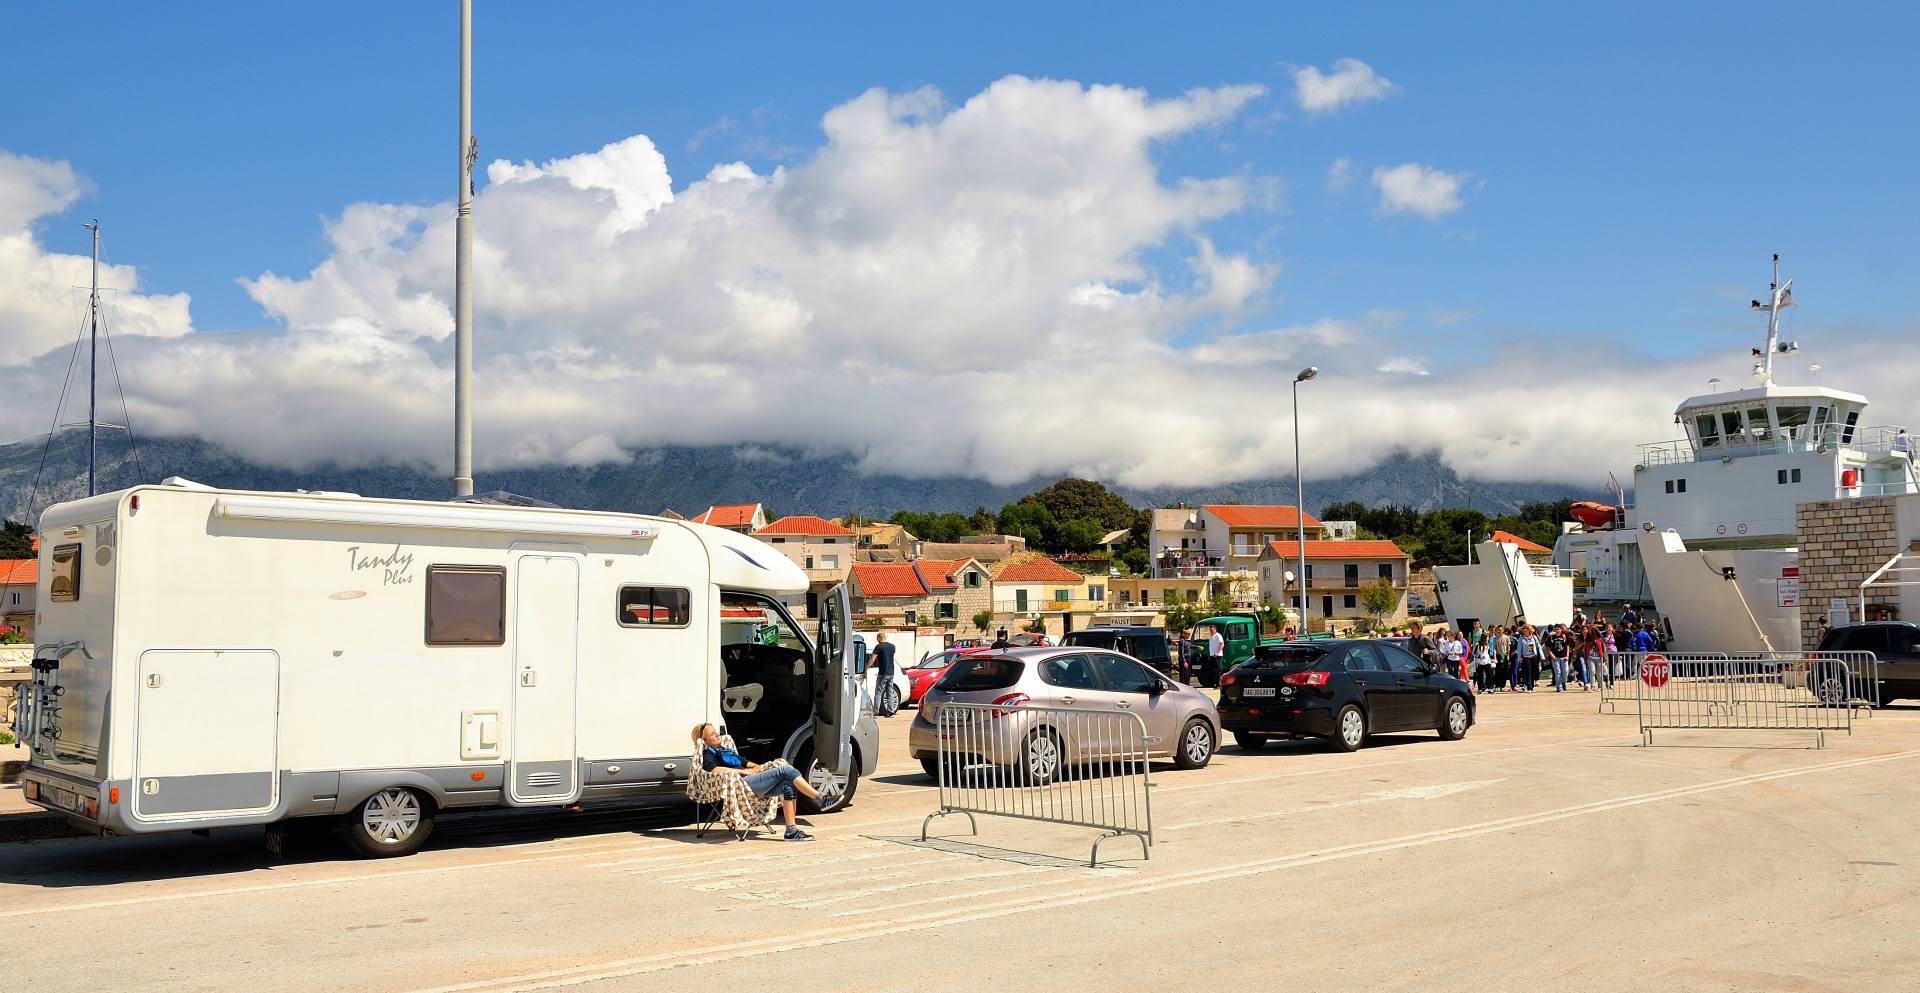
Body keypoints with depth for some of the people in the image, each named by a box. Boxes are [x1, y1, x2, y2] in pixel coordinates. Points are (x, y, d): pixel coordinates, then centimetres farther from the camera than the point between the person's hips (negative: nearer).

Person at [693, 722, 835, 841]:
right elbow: (713, 769, -14)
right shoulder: (707, 753, 7)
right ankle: (821, 798, -20)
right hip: (742, 784, -9)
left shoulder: (724, 750, 34)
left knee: (788, 785, -17)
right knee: (785, 770, -20)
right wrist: (743, 771, -13)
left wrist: (756, 766, 10)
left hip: (751, 779, 9)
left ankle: (791, 830, -22)